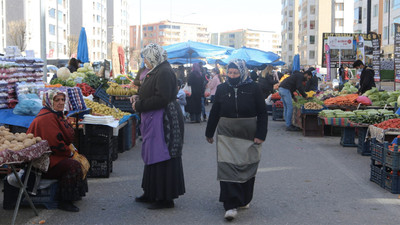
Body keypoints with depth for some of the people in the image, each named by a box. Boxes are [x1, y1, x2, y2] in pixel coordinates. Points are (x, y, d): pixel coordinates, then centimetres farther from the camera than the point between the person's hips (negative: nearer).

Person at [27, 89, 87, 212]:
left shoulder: (57, 115, 14)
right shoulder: (47, 118, -20)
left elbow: (69, 137, 14)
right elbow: (55, 142, -24)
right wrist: (69, 152, -9)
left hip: (52, 154, 11)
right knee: (73, 165, -26)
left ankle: (74, 194, 17)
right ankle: (64, 201, -18)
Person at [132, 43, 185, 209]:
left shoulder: (164, 73, -17)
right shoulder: (156, 72, 15)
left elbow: (161, 99, -24)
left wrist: (139, 105, -15)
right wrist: (138, 99, 6)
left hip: (164, 121, -11)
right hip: (154, 121, 11)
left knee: (162, 159, -4)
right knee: (152, 156, 16)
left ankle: (166, 198, 5)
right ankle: (152, 194, 27)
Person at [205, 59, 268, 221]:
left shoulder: (253, 89, -3)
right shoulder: (222, 89, 4)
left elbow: (262, 113, -1)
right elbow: (214, 112, 12)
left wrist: (260, 135, -8)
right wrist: (209, 133, 16)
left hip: (249, 135, 0)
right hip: (227, 135, 1)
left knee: (247, 168, 12)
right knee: (227, 168, -9)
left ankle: (244, 199, 32)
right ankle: (231, 205, -8)